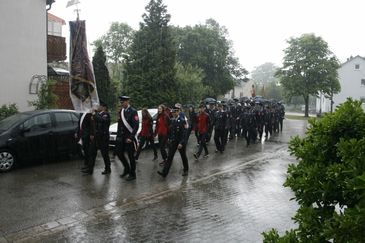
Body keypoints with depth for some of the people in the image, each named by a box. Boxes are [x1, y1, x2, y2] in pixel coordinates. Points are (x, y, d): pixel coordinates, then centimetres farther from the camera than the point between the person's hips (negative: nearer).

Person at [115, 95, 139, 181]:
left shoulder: (133, 111, -11)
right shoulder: (121, 111, 10)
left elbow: (136, 126, -15)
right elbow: (119, 124, 16)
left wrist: (131, 137, -18)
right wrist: (118, 135, 9)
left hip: (129, 137, -7)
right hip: (121, 137, 7)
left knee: (131, 156, 1)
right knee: (119, 152, 8)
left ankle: (132, 174, 15)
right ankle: (127, 168, 29)